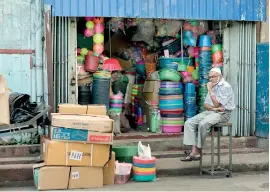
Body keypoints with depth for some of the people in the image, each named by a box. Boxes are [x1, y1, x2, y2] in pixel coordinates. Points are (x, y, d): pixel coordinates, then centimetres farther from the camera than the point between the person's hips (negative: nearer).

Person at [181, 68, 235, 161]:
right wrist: (214, 108, -10)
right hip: (210, 112, 8)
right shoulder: (213, 87, 17)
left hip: (222, 114, -8)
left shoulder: (226, 87, -8)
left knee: (203, 124, -34)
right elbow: (205, 104, 12)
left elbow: (217, 104, -16)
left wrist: (210, 90, -11)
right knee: (189, 123, -12)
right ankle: (194, 151, -21)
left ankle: (197, 152, -19)